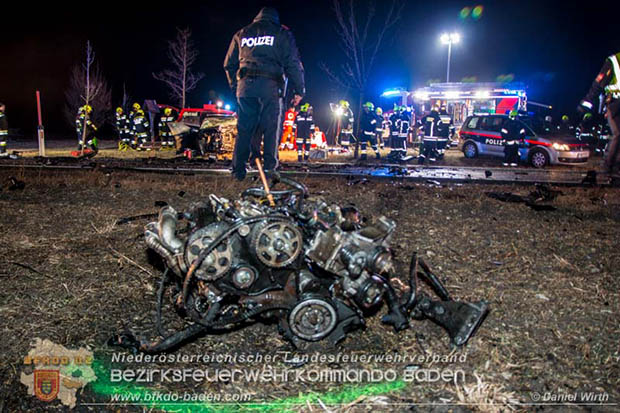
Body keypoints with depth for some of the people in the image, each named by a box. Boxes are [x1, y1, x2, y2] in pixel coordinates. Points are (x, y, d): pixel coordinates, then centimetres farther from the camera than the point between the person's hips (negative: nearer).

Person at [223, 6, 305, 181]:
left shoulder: (241, 34, 21)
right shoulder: (281, 34, 10)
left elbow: (229, 64, 23)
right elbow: (293, 63, 3)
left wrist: (235, 87, 32)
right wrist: (299, 89, 6)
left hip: (245, 86, 3)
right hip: (270, 87, -3)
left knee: (244, 129, 7)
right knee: (271, 128, 1)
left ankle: (238, 169, 5)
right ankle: (270, 167, -4)